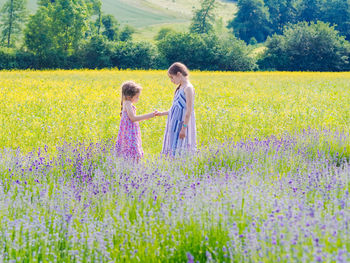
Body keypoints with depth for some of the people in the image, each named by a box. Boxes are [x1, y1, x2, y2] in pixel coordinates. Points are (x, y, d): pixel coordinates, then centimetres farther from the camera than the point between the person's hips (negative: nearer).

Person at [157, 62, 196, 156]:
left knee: (180, 152, -11)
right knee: (173, 152, 5)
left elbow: (189, 110, -16)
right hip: (175, 124, 9)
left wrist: (184, 128, -20)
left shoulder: (188, 88, -11)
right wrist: (162, 113, 19)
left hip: (182, 123, -9)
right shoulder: (180, 88, 16)